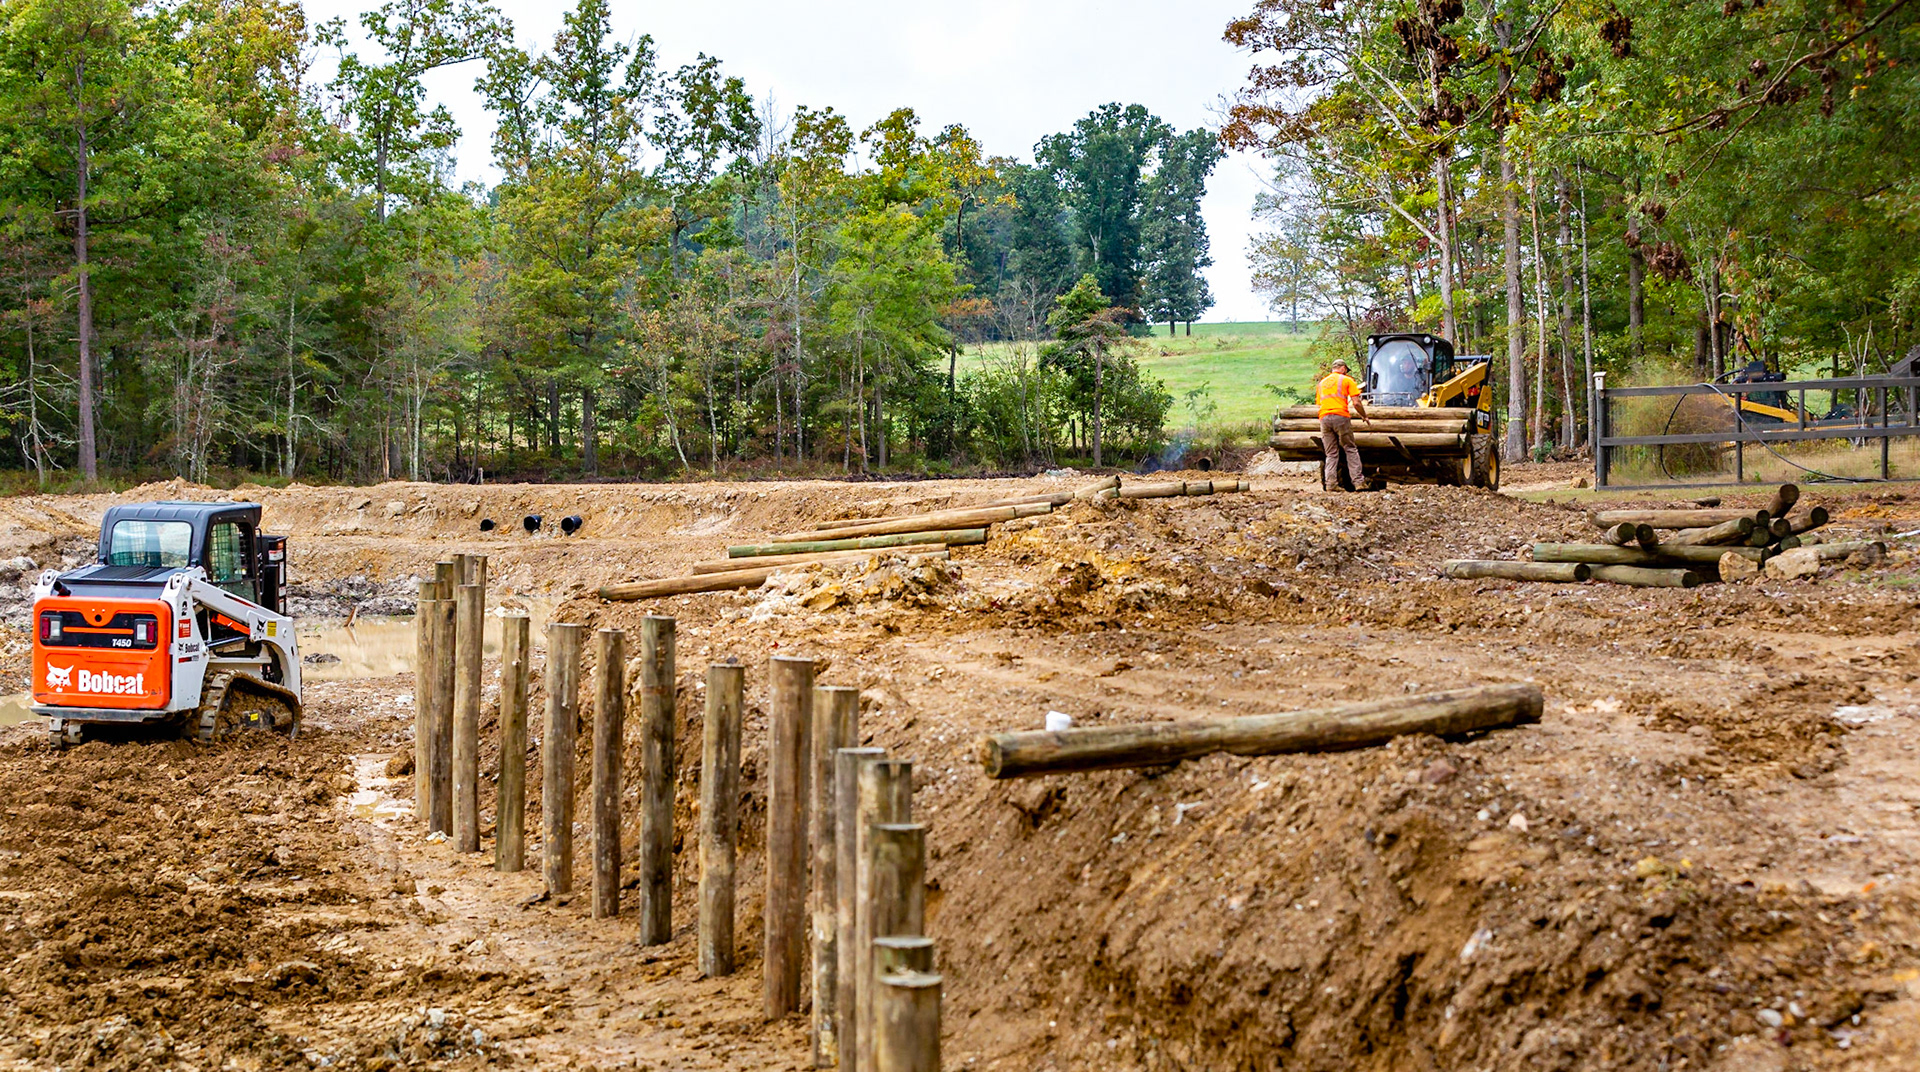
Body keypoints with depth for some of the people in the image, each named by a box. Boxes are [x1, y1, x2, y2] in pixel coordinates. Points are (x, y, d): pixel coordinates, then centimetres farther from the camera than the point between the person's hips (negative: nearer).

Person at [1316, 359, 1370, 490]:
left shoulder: (1322, 383, 24)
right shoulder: (1347, 380, 9)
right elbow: (1356, 403, 0)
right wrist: (1364, 416, 14)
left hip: (1324, 418, 4)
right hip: (1341, 416, -4)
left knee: (1331, 454, 7)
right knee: (1351, 450, 3)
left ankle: (1330, 483, -5)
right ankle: (1358, 482, -4)